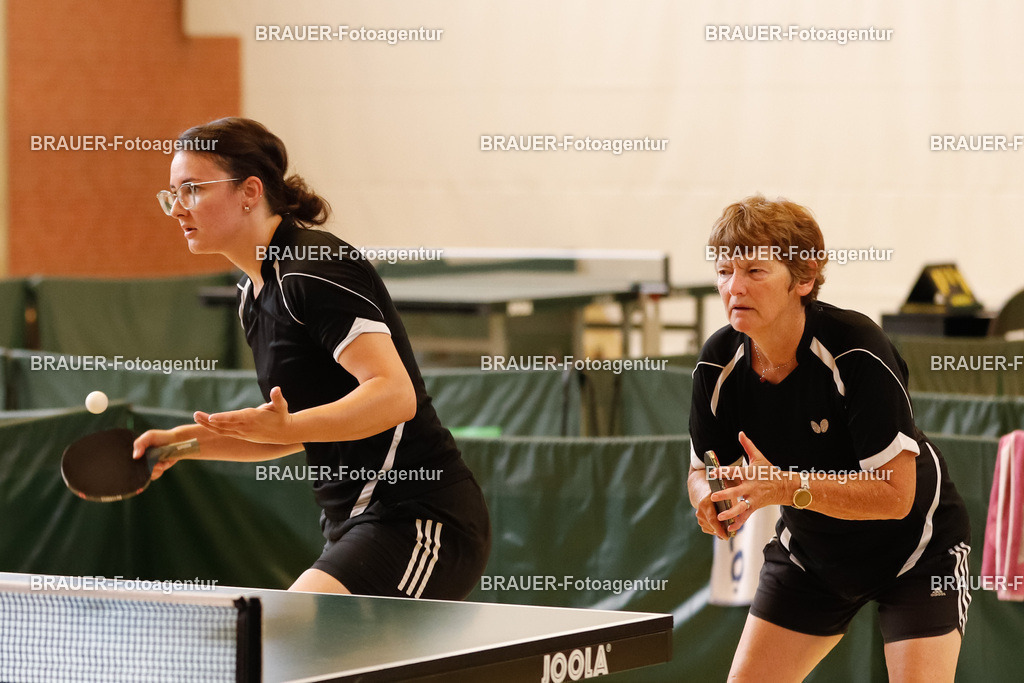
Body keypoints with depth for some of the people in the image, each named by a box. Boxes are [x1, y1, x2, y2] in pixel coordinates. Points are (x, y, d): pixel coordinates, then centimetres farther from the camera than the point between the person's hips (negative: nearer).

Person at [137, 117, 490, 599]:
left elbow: (395, 395, -24)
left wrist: (286, 426, -36)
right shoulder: (255, 292, 16)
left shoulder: (315, 270, -14)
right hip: (361, 523, 11)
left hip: (417, 521, -10)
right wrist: (185, 440, 17)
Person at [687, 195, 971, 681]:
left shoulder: (856, 354, -31)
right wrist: (709, 497, -25)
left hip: (915, 550, -5)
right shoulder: (718, 365, -15)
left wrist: (787, 487, -42)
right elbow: (701, 470, 0)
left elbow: (896, 495, -31)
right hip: (809, 548, 5)